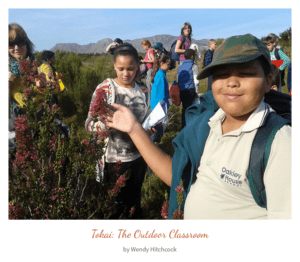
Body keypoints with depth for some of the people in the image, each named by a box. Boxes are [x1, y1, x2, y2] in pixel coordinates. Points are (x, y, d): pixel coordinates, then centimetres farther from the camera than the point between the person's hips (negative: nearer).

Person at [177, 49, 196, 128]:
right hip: (190, 90, -6)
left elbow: (177, 80, 17)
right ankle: (185, 126, 0)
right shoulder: (193, 66, -4)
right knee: (188, 108, -2)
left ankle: (183, 126, 20)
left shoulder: (180, 67, 14)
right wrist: (197, 92, 1)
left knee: (185, 108, 15)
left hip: (181, 91, 6)